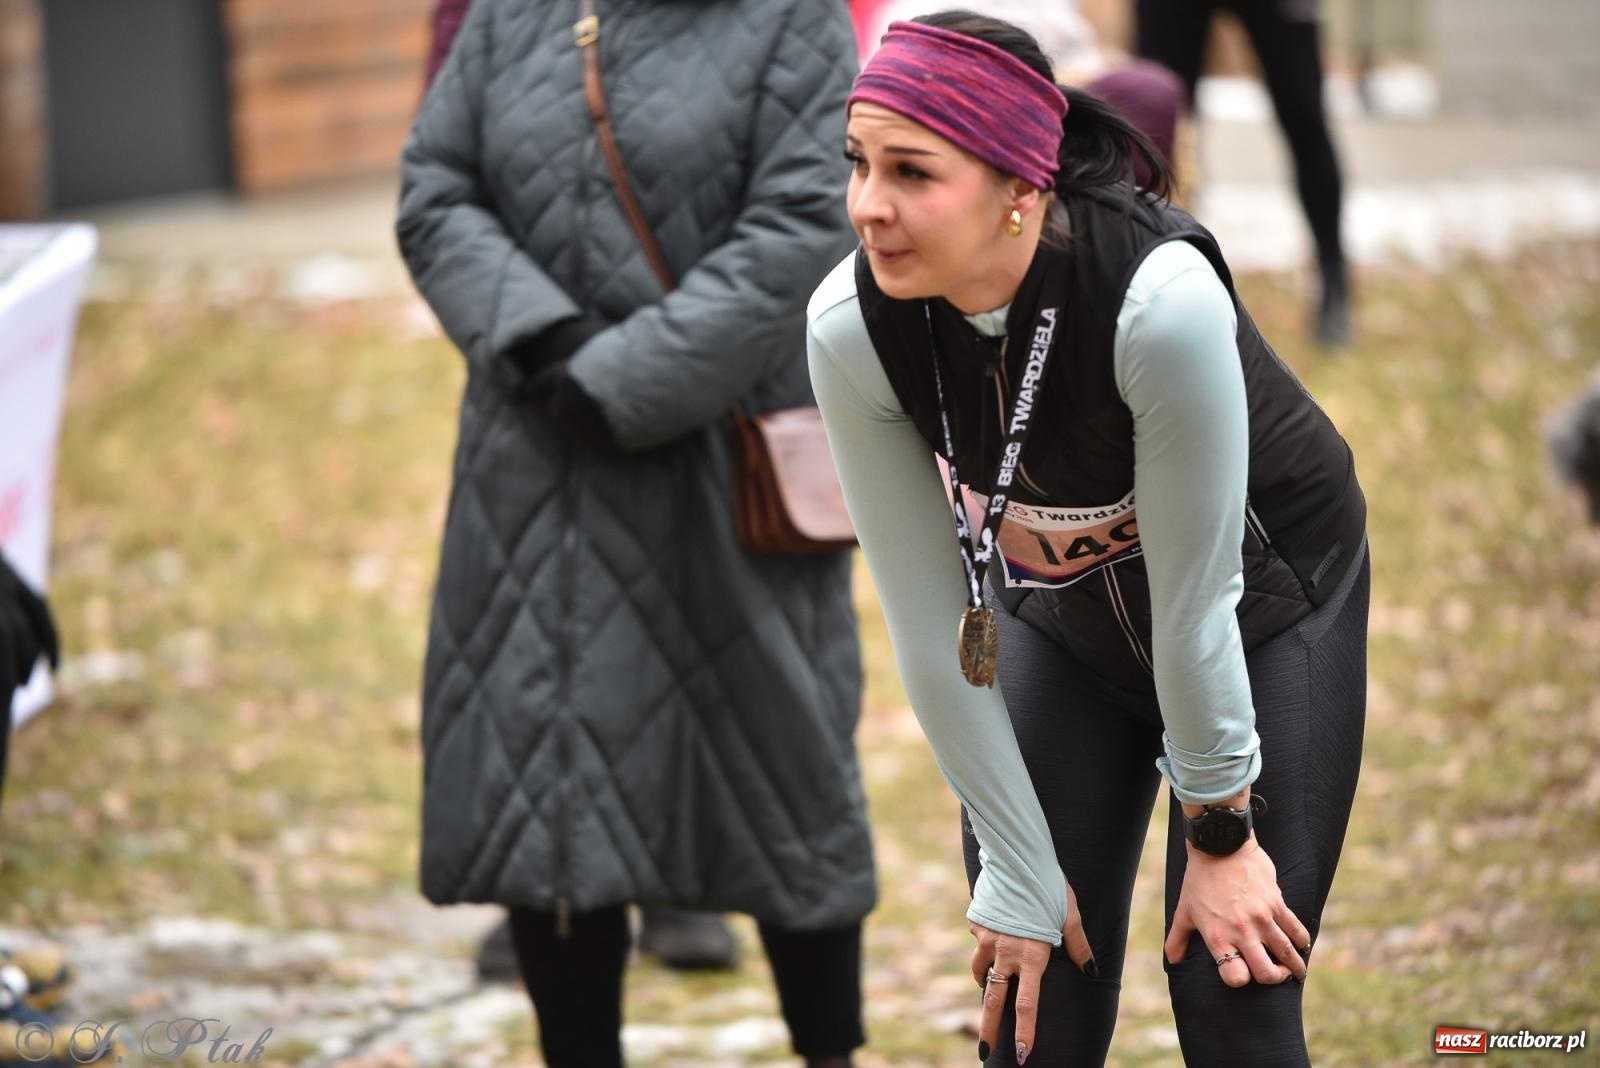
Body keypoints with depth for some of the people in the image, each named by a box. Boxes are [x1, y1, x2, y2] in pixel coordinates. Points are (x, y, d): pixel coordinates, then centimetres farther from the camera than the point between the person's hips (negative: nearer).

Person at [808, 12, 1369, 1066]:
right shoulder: (850, 326, -27)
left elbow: (1193, 598, -26)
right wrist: (1019, 875, -11)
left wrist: (1220, 835, -14)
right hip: (1061, 614, 3)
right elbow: (929, 626, -17)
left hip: (1264, 607, -3)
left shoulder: (1162, 297, -39)